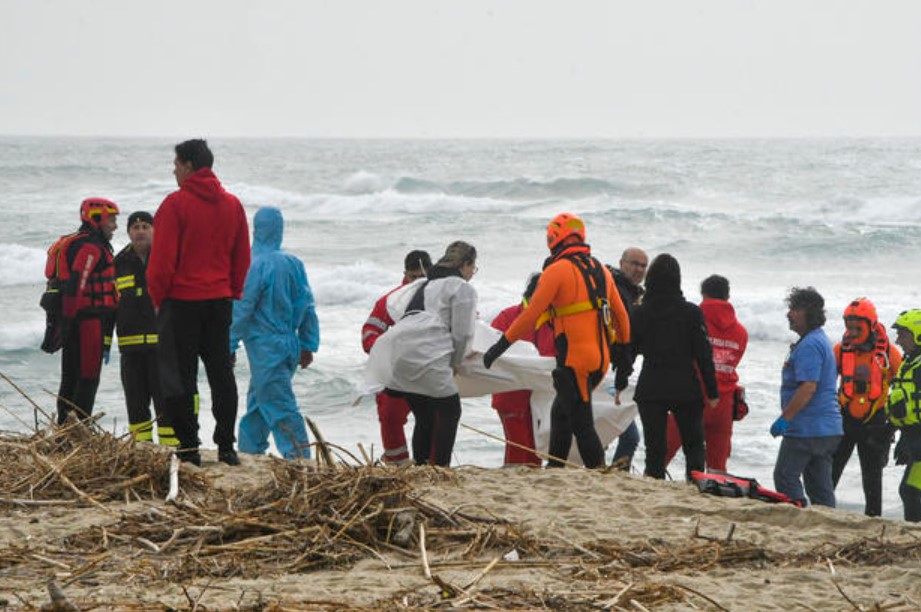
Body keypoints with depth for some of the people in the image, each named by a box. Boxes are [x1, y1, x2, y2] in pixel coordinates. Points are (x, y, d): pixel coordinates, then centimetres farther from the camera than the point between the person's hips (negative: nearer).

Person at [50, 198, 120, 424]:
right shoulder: (90, 247, -12)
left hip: (72, 319, 10)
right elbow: (76, 284, -21)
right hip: (90, 318, -10)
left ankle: (63, 426, 17)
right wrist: (70, 318, -24)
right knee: (88, 377, -9)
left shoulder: (74, 243, 21)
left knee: (70, 377, 13)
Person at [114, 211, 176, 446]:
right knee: (135, 396, 7)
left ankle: (170, 443, -4)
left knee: (163, 392, -8)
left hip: (162, 341, -4)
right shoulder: (121, 262, 13)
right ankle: (140, 444, 16)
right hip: (131, 343, 4)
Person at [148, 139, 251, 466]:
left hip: (182, 301, -5)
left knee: (180, 376, 1)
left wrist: (158, 297, -1)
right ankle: (226, 447, 10)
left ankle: (188, 448, 0)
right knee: (221, 372, 11)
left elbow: (162, 257, -12)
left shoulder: (176, 203, -11)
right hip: (220, 301, 5)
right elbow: (242, 257, 11)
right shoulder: (233, 205, 7)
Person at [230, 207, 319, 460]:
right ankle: (249, 451, 25)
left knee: (280, 407, -7)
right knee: (257, 402, 19)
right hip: (290, 347, 8)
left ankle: (299, 457, -11)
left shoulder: (257, 266, -15)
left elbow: (241, 310, -13)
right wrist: (308, 345, 16)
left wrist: (229, 347, -6)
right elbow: (307, 307, 9)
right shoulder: (294, 264, 6)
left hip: (266, 349, -8)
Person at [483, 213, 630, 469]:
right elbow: (620, 314, 20)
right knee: (560, 413, 20)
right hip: (601, 358, 8)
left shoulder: (557, 270, -9)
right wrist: (624, 344, 35)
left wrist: (502, 344, -6)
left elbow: (531, 314, -12)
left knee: (581, 424, -4)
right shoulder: (600, 270, 13)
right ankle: (554, 470, 25)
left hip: (574, 359, -8)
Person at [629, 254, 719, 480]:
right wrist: (712, 392, 0)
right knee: (694, 445, 11)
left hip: (650, 391, 1)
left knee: (654, 448, 5)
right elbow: (704, 355, -5)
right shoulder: (691, 313, -7)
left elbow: (629, 349, 7)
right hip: (686, 390, -1)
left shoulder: (640, 313, -2)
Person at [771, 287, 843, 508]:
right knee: (820, 484, 10)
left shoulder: (809, 345, -16)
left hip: (806, 429, -10)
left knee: (785, 477, -4)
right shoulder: (821, 340, 18)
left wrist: (785, 418, -20)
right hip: (828, 429, 10)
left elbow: (808, 388, -24)